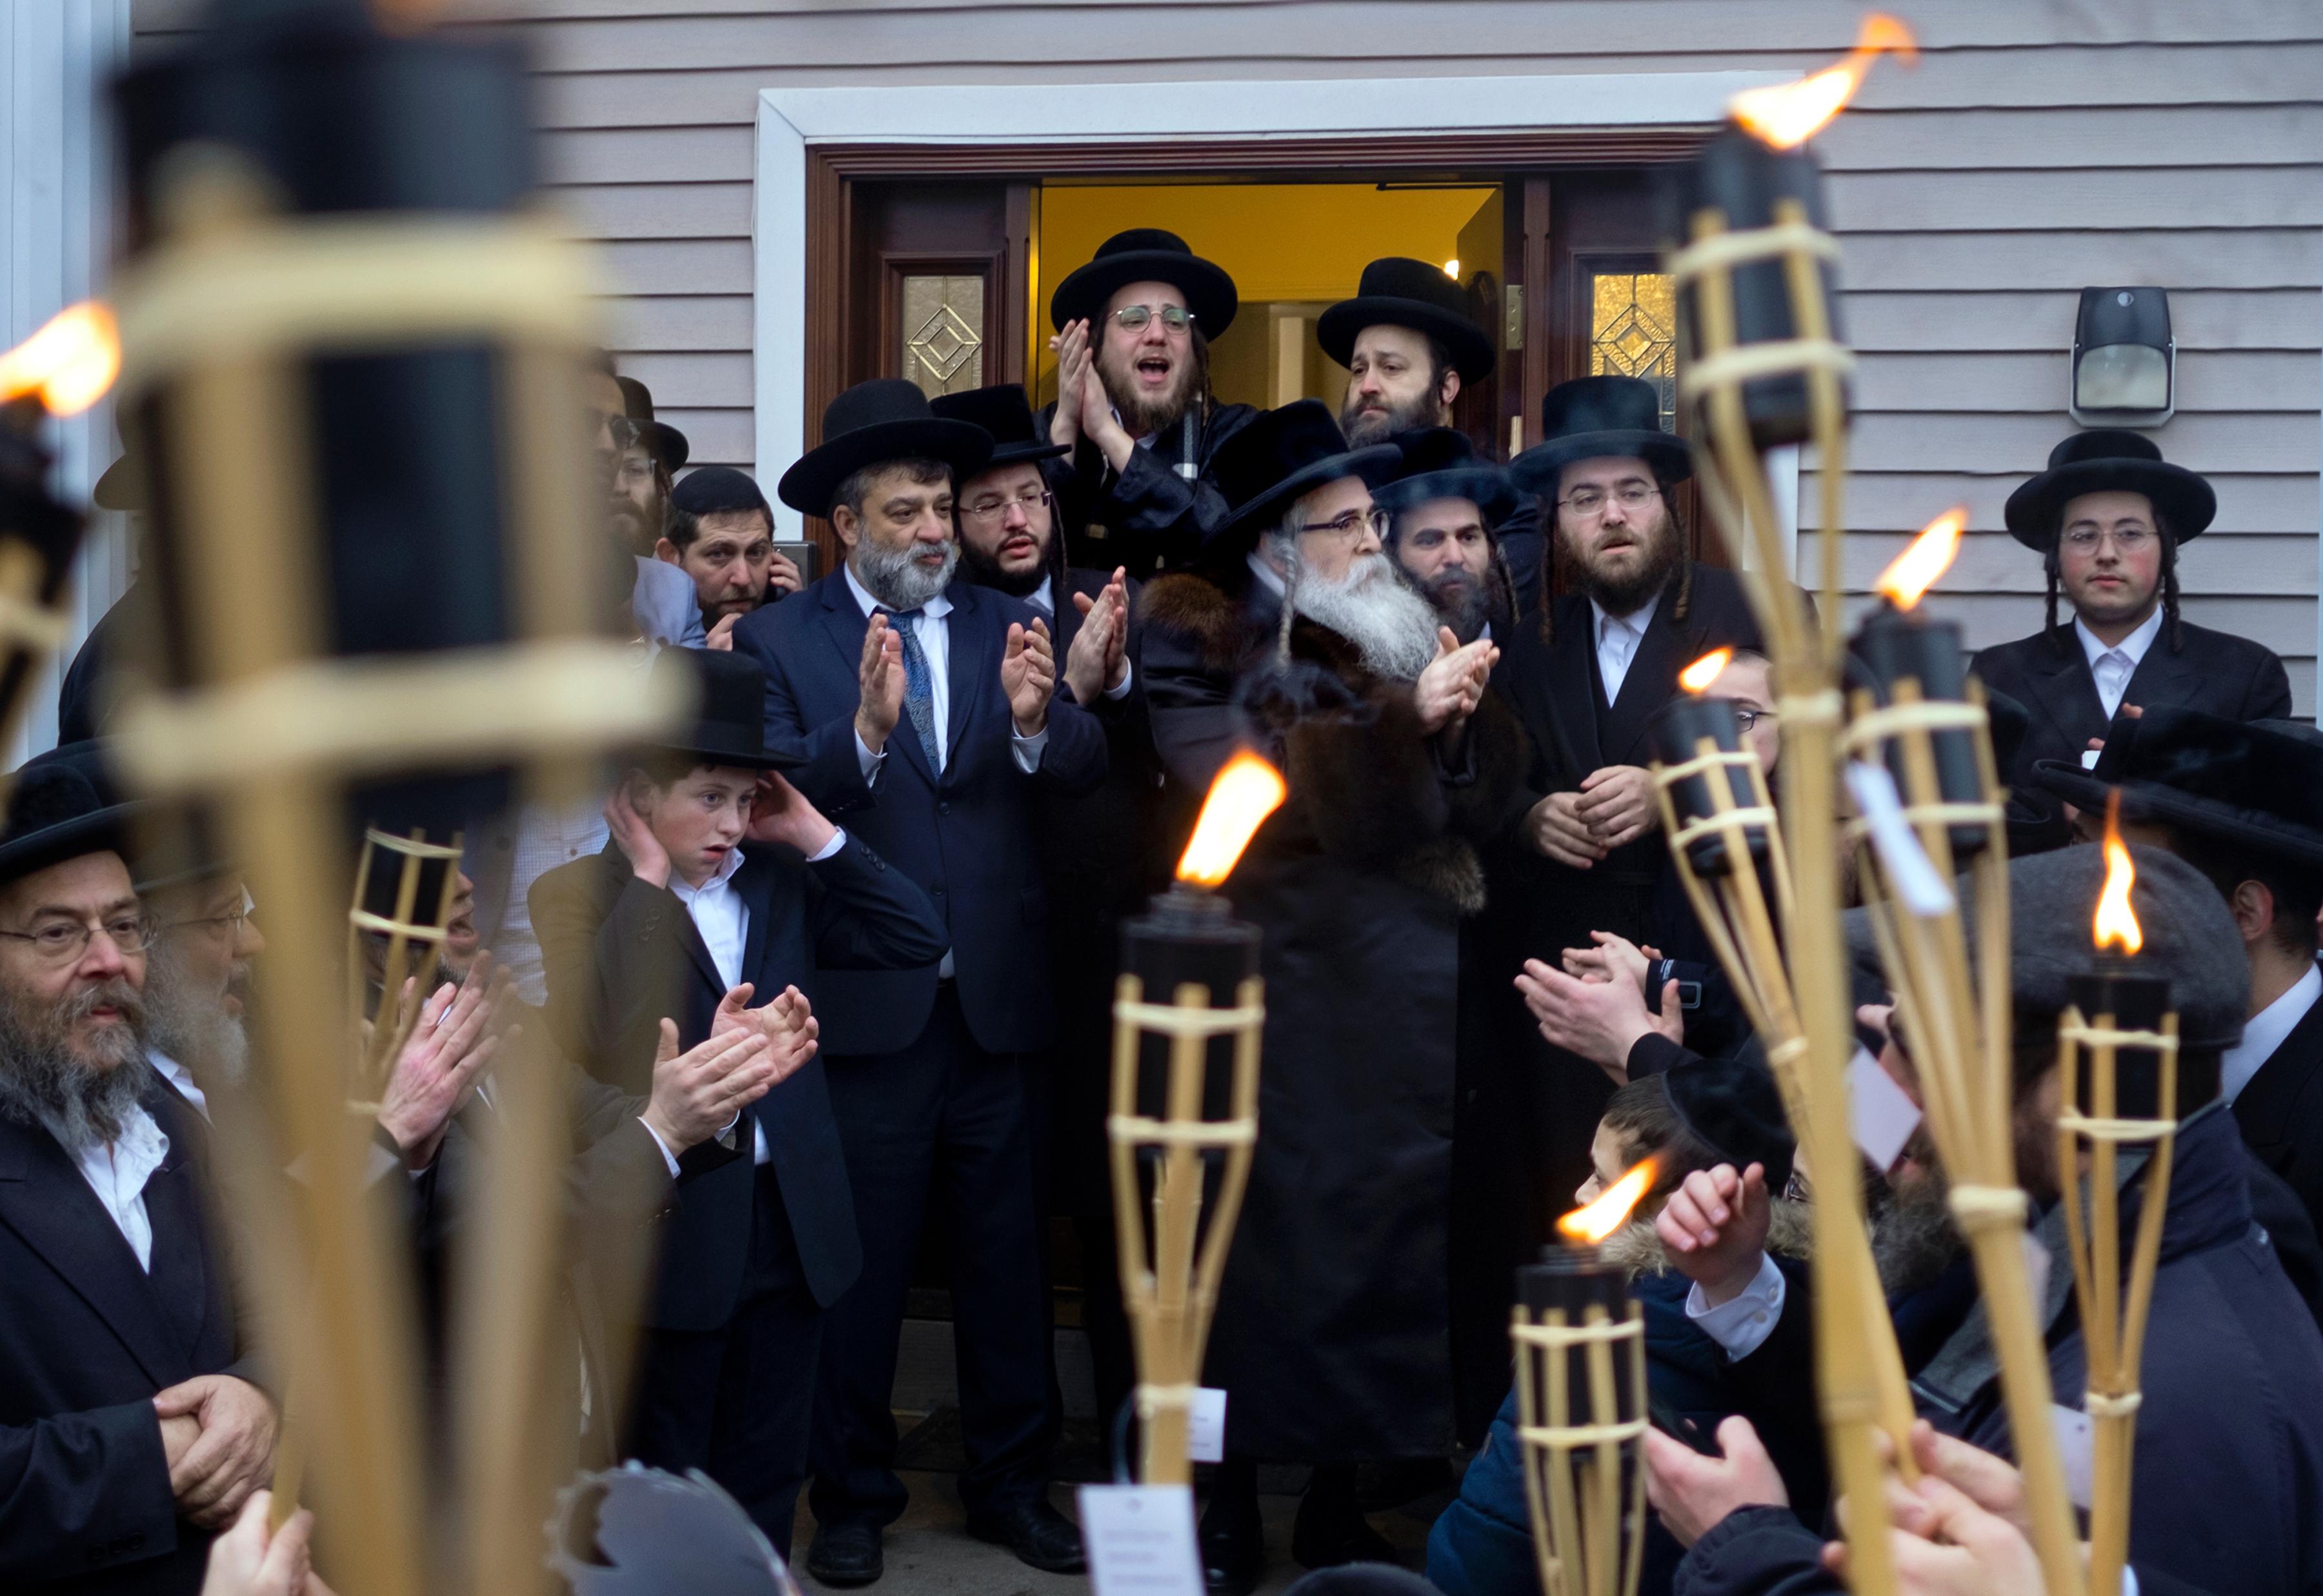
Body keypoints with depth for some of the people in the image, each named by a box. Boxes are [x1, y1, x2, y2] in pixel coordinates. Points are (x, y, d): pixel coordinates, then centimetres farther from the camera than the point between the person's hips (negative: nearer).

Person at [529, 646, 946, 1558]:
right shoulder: (576, 894, -8)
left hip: (790, 1225, 5)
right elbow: (599, 1038, -25)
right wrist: (647, 878, -18)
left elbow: (916, 937, 1)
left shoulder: (776, 879, 8)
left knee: (768, 1480, 16)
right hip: (670, 1231, -5)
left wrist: (811, 832, -3)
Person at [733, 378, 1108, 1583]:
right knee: (859, 1267, 8)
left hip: (995, 1004, 3)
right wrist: (865, 730, -32)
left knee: (1005, 1258, 12)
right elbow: (778, 796, -15)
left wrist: (1036, 716, -27)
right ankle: (853, 1497, 22)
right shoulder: (782, 640, -1)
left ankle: (1011, 1484, 25)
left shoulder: (1008, 627, 7)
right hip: (860, 1007, -3)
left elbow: (1086, 769, -6)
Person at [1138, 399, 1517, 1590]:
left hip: (1400, 1000, 4)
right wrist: (1406, 717, -20)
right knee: (1258, 1244, -1)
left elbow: (1478, 810, 8)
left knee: (1386, 1238, 6)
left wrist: (1462, 722, -11)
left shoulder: (1402, 638, 11)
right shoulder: (1200, 646, 0)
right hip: (1269, 995, -4)